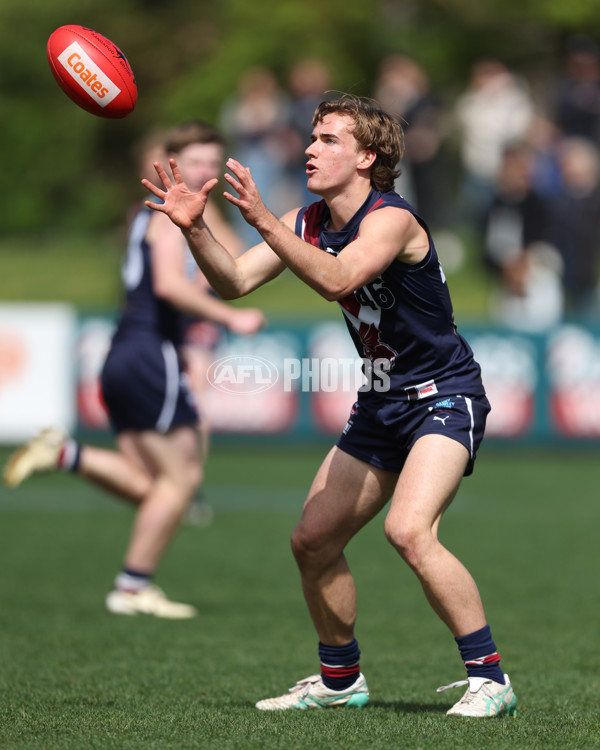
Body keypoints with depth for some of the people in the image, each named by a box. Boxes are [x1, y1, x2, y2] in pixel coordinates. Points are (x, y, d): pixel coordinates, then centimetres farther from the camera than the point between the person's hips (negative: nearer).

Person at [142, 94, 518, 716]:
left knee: (408, 530, -28)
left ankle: (489, 679, -19)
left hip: (445, 397, -9)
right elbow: (234, 282, -1)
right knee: (312, 540, 8)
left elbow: (336, 279, -38)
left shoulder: (392, 219, -20)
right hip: (382, 403, 9)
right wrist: (194, 228, -18)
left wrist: (263, 221, -45)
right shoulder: (308, 223, 4)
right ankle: (340, 680, 26)